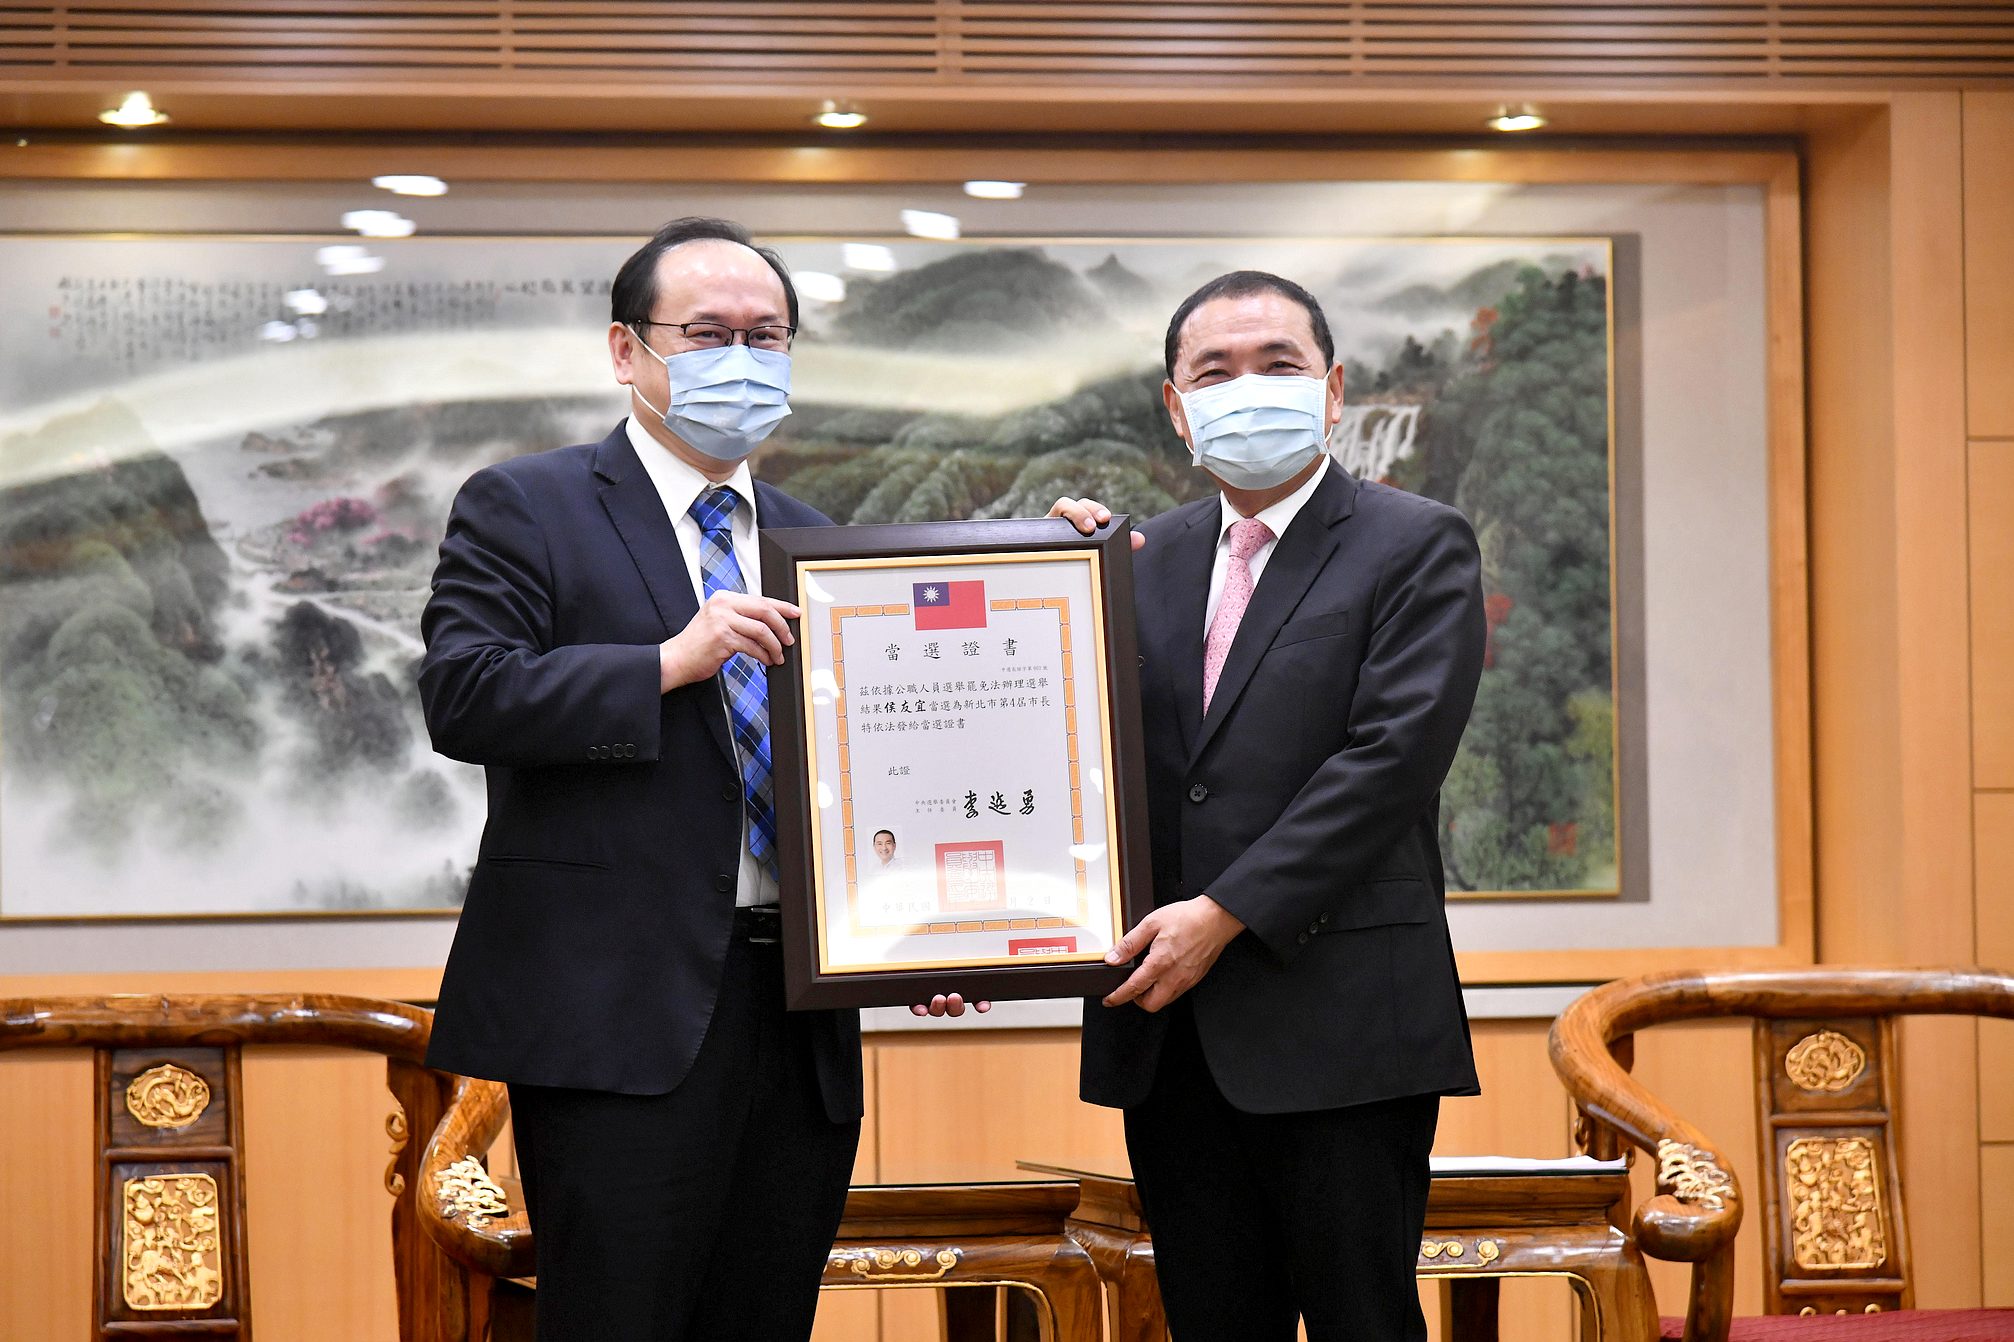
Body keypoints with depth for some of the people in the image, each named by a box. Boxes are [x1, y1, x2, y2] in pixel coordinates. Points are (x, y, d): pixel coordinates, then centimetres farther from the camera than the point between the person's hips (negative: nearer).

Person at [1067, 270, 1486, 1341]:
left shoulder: (1417, 548, -1)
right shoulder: (1150, 559, 15)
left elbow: (1391, 758, -13)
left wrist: (1227, 913, -17)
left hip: (1340, 1028, -5)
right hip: (1169, 1032, 5)